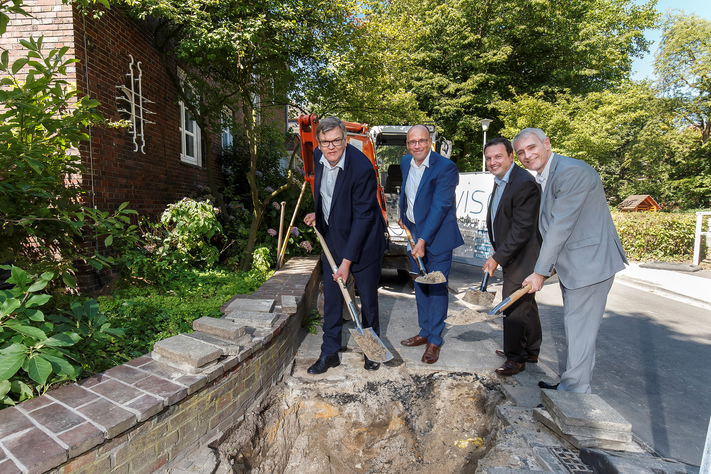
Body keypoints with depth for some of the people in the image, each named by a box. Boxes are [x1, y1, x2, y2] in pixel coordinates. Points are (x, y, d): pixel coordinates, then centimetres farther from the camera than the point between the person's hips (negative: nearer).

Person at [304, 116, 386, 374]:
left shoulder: (362, 167, -26)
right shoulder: (319, 156, -5)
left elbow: (362, 217, -24)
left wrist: (347, 260, -24)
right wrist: (318, 214, 6)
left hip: (362, 241, -5)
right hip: (332, 238, 6)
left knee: (368, 298, 9)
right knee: (331, 297, 8)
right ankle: (329, 353, 23)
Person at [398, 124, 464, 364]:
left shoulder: (445, 167, -17)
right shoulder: (405, 162, 4)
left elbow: (439, 207, -22)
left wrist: (423, 240, -25)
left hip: (437, 234, -6)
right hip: (413, 232, 7)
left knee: (437, 287, -1)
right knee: (420, 284, 14)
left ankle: (434, 340, 13)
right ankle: (425, 332, 29)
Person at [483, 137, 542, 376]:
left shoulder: (524, 184, -23)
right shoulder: (500, 181, 9)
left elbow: (522, 229, -25)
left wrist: (498, 258, -22)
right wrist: (497, 253, 11)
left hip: (522, 258, -10)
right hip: (512, 255, 10)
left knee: (515, 306, 0)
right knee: (525, 304, 21)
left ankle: (516, 357, 18)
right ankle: (531, 351, 39)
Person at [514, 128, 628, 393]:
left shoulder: (572, 172, -19)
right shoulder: (543, 177, 12)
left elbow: (561, 226, -22)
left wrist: (541, 272, -18)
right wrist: (547, 267, 11)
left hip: (590, 262, -10)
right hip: (572, 264, 10)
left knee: (579, 330, -3)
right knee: (574, 328, 19)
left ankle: (574, 394, 11)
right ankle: (570, 385, 33)